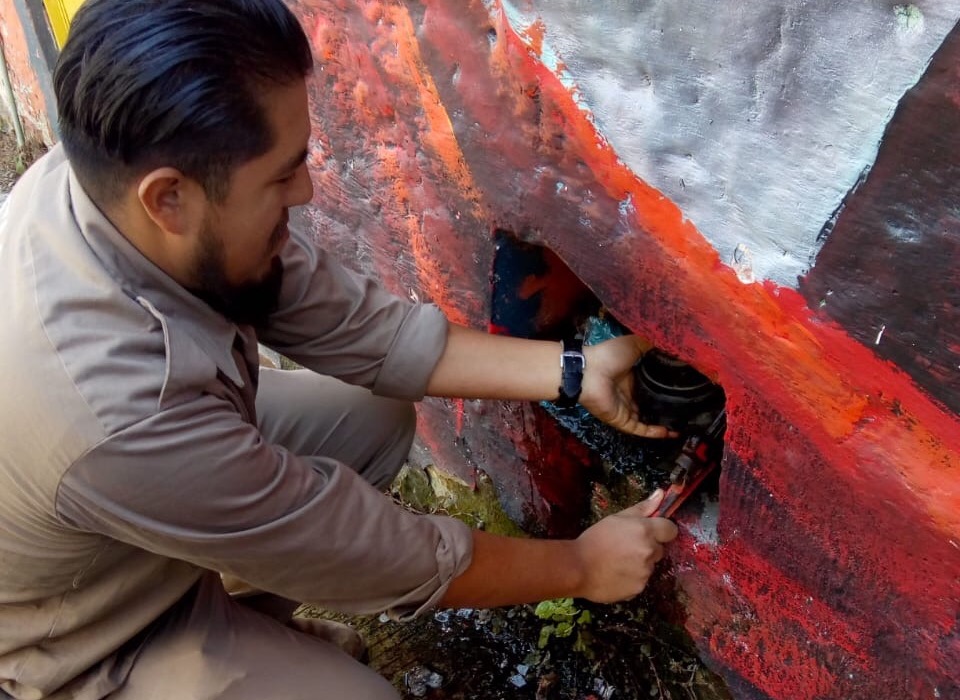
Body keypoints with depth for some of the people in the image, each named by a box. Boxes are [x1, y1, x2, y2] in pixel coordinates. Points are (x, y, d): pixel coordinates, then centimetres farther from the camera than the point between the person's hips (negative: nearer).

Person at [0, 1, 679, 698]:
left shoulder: (119, 170, -22)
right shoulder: (119, 419, -42)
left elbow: (360, 331, -14)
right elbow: (390, 560, -29)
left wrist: (576, 370, -14)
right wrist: (580, 567, -14)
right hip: (90, 638, -6)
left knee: (376, 420, 1)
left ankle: (239, 628, 14)